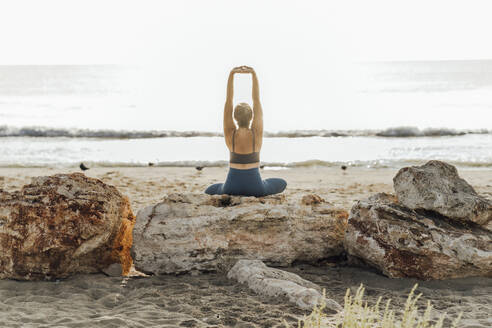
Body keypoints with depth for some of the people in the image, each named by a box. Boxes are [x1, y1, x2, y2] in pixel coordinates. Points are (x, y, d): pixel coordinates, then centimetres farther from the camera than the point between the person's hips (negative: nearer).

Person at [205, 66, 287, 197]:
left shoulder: (230, 133, -8)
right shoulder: (256, 132, -9)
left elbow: (228, 99, -9)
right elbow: (256, 99, -8)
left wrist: (231, 74, -14)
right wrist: (254, 74, -12)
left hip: (232, 187, 0)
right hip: (256, 188, 0)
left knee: (209, 191, 32)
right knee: (282, 183, 29)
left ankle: (233, 197, 12)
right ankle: (255, 196, 11)